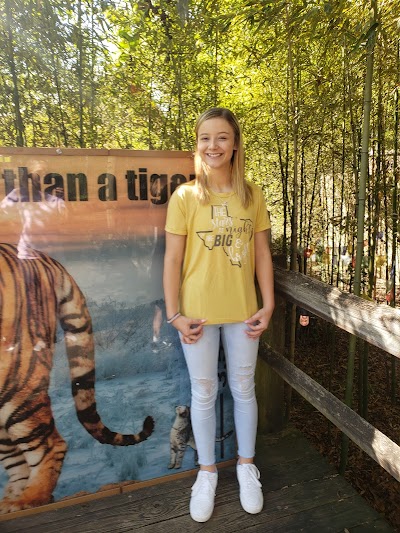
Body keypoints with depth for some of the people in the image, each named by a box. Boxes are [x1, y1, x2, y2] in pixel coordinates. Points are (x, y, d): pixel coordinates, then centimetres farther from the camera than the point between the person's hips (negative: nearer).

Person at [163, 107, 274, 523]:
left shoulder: (252, 195, 1)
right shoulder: (184, 197, -5)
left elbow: (262, 253, 4)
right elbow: (173, 259, -5)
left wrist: (268, 305, 0)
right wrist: (174, 313, -8)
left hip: (243, 310, 2)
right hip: (198, 312, -1)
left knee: (243, 389, 16)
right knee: (203, 392, 13)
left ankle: (246, 464, 39)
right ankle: (207, 471, 35)